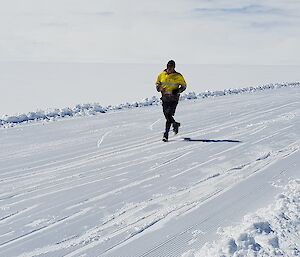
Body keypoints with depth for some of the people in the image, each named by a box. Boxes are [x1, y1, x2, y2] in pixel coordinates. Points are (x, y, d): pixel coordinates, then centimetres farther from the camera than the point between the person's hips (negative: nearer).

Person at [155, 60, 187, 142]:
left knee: (169, 115, -14)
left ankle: (166, 134, -8)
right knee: (167, 116, 9)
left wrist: (178, 91, -12)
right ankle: (175, 124, 41)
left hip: (174, 98, -4)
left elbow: (184, 86, 6)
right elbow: (157, 84, 17)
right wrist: (159, 88, -6)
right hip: (165, 98, 4)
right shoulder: (161, 75, 4)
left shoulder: (178, 76, -4)